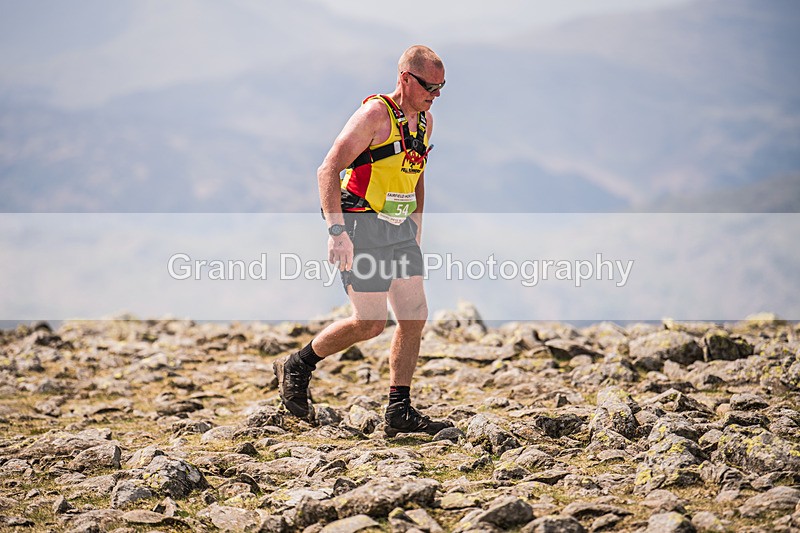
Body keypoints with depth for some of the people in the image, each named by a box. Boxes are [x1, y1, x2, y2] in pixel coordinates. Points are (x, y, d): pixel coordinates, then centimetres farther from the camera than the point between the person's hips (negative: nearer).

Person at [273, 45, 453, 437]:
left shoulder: (424, 121, 12)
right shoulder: (375, 114, -14)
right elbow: (328, 170, -18)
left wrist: (417, 230, 22)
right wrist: (336, 232, -25)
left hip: (400, 230, 8)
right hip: (361, 227, -8)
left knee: (415, 316, 1)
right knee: (370, 322, -10)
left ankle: (399, 412, 7)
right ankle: (296, 367, 11)